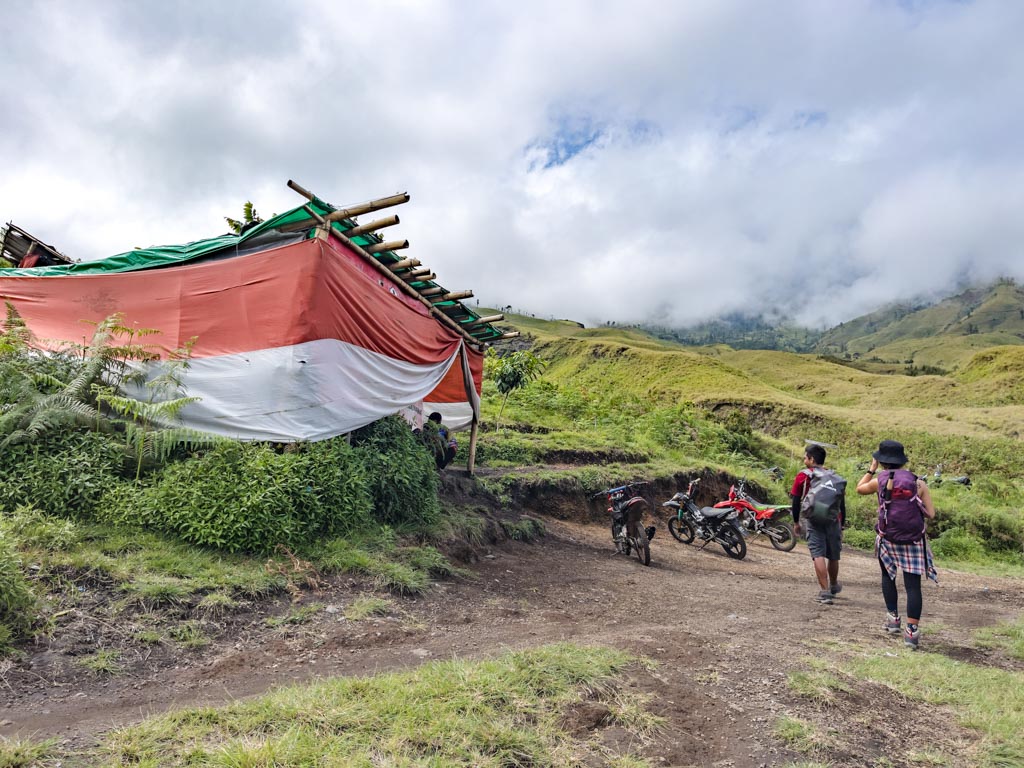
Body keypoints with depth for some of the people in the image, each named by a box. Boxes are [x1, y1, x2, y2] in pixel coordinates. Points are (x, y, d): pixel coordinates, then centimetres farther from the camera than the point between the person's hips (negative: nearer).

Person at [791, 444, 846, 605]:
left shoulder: (803, 476, 2)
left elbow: (796, 500, 2)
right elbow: (842, 502, 11)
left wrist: (796, 522, 12)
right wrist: (841, 525, 17)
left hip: (813, 520, -3)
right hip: (833, 520, 3)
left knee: (818, 555, -5)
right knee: (833, 556, 16)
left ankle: (824, 592, -13)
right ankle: (834, 587, 36)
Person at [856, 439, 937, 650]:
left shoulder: (879, 481, -3)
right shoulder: (918, 483, -1)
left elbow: (860, 488, 18)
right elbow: (931, 514, -3)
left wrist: (871, 469, 23)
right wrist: (914, 507, 14)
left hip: (887, 539, 0)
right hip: (914, 541, 0)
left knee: (888, 576, 22)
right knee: (913, 585, 1)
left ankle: (893, 619, 21)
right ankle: (911, 631, -5)